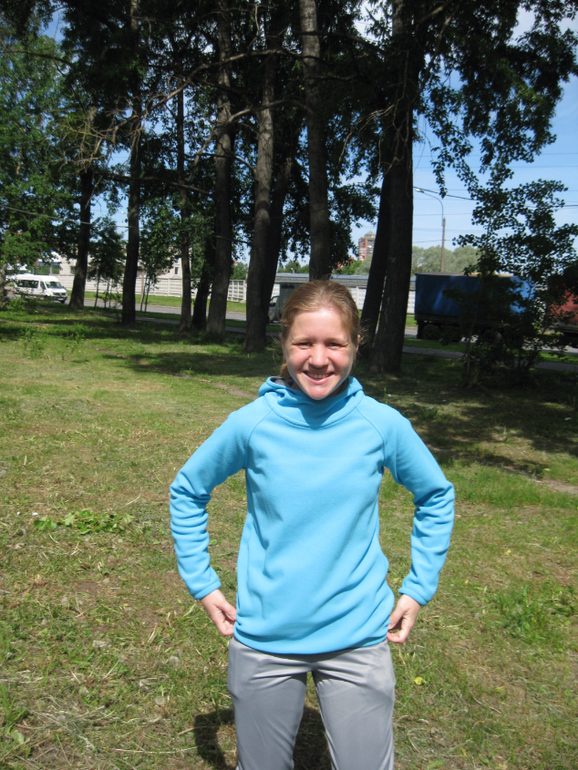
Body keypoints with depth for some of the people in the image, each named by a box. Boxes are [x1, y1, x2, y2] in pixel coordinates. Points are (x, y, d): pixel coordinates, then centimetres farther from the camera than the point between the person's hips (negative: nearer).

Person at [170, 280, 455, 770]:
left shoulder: (383, 425, -10)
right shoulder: (251, 424, -11)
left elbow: (436, 497, 8)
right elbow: (187, 492, 5)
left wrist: (419, 587, 4)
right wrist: (201, 581, 2)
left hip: (359, 639, 0)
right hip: (264, 638, 1)